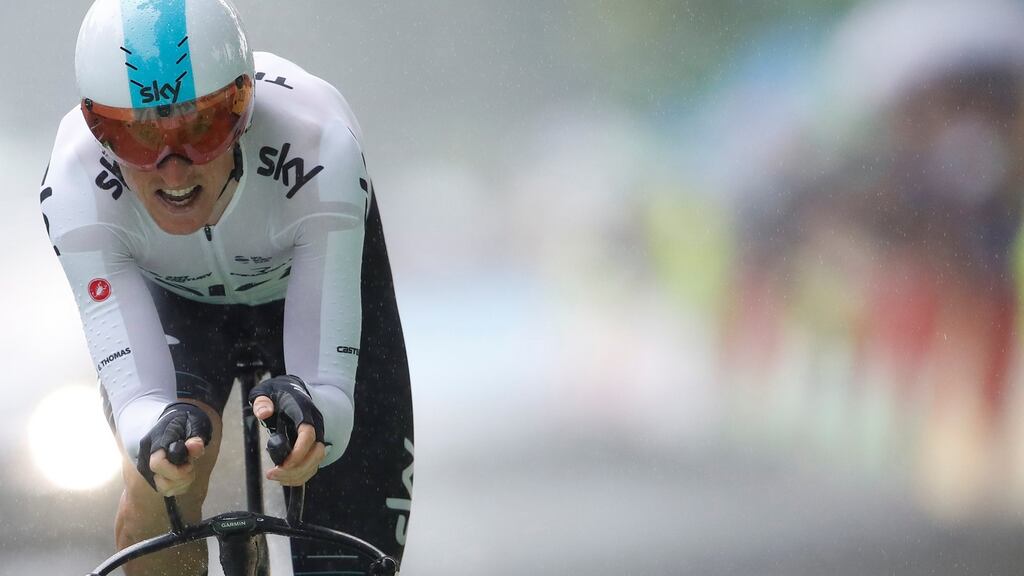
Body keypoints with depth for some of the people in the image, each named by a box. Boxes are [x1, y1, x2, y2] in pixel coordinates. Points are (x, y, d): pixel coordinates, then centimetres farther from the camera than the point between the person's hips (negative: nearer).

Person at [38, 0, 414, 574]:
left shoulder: (319, 147, -42)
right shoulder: (76, 188, -39)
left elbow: (331, 387, -44)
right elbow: (134, 395, -43)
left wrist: (311, 410, -68)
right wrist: (158, 431, -68)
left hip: (318, 270, 0)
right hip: (173, 293, 0)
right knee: (154, 509, -27)